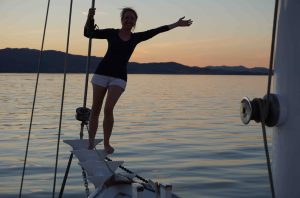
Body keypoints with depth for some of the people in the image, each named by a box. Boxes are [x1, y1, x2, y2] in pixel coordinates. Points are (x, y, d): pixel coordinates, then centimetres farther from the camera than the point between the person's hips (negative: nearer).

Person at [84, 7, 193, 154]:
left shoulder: (136, 37, 11)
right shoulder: (111, 33, 6)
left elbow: (155, 31, 11)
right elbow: (88, 33, 2)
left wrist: (176, 24, 12)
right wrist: (90, 18, -15)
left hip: (119, 78, 0)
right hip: (102, 74, 0)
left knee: (109, 109, -16)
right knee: (95, 110, 3)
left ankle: (106, 143, -4)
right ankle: (90, 141, 15)